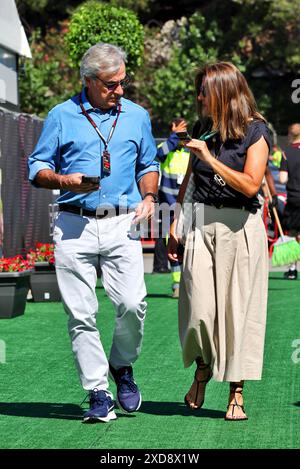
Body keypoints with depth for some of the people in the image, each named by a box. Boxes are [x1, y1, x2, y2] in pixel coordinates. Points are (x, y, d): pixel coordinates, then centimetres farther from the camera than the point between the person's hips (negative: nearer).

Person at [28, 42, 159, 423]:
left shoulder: (137, 116, 14)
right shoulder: (62, 116, 6)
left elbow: (148, 165, 24)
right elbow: (37, 169, 8)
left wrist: (149, 197, 5)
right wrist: (64, 180, -12)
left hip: (122, 225, 1)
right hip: (74, 226, -1)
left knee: (133, 304, -14)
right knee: (80, 314, -3)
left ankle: (122, 366, 14)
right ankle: (98, 394, 6)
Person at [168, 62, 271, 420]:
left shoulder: (255, 131, -4)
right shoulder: (204, 129, 11)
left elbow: (251, 185, -14)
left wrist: (210, 158, -16)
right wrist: (175, 225, 16)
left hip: (240, 227, -4)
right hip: (201, 225, 4)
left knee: (237, 307, -1)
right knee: (200, 308, -3)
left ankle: (236, 393, 7)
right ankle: (202, 368, 26)